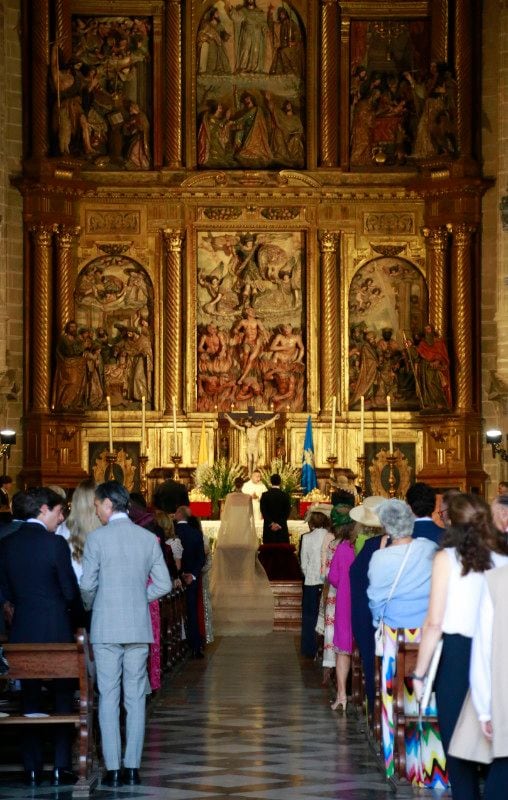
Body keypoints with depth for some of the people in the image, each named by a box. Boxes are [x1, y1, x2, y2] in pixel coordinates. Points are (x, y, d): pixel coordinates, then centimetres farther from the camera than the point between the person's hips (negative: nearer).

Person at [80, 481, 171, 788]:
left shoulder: (97, 537, -7)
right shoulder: (148, 538, 3)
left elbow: (88, 584, -9)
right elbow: (164, 584, 3)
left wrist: (89, 606, 11)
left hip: (106, 628, -3)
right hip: (139, 628, 3)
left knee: (109, 698, 2)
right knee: (136, 699, 7)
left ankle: (113, 769, 0)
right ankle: (133, 768, 6)